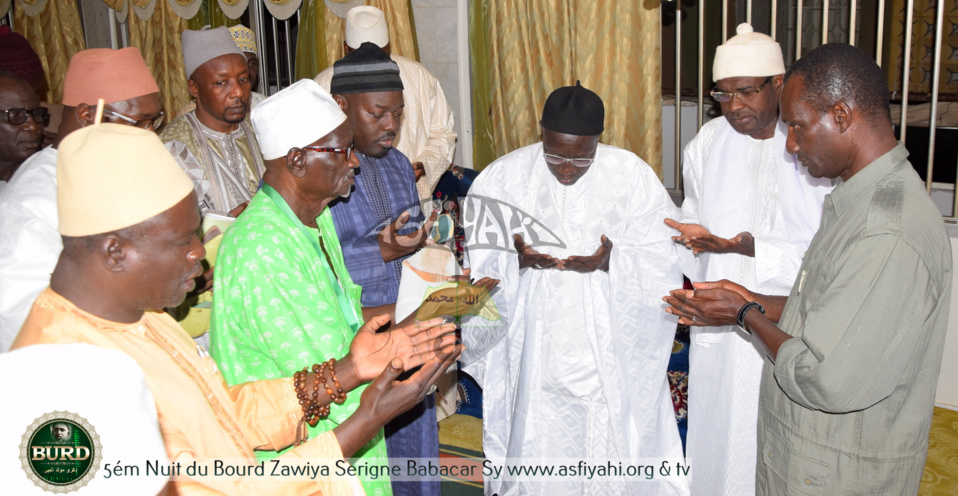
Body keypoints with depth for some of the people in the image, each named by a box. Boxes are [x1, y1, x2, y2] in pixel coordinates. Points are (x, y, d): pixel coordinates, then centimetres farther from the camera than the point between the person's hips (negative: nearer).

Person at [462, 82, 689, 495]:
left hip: (613, 357, 0)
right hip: (535, 354, 1)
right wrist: (518, 260, -23)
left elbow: (664, 263, -6)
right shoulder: (503, 178, -5)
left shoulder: (632, 175, -7)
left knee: (616, 448, 11)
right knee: (539, 446, 12)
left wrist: (611, 261, -24)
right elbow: (480, 268, -4)